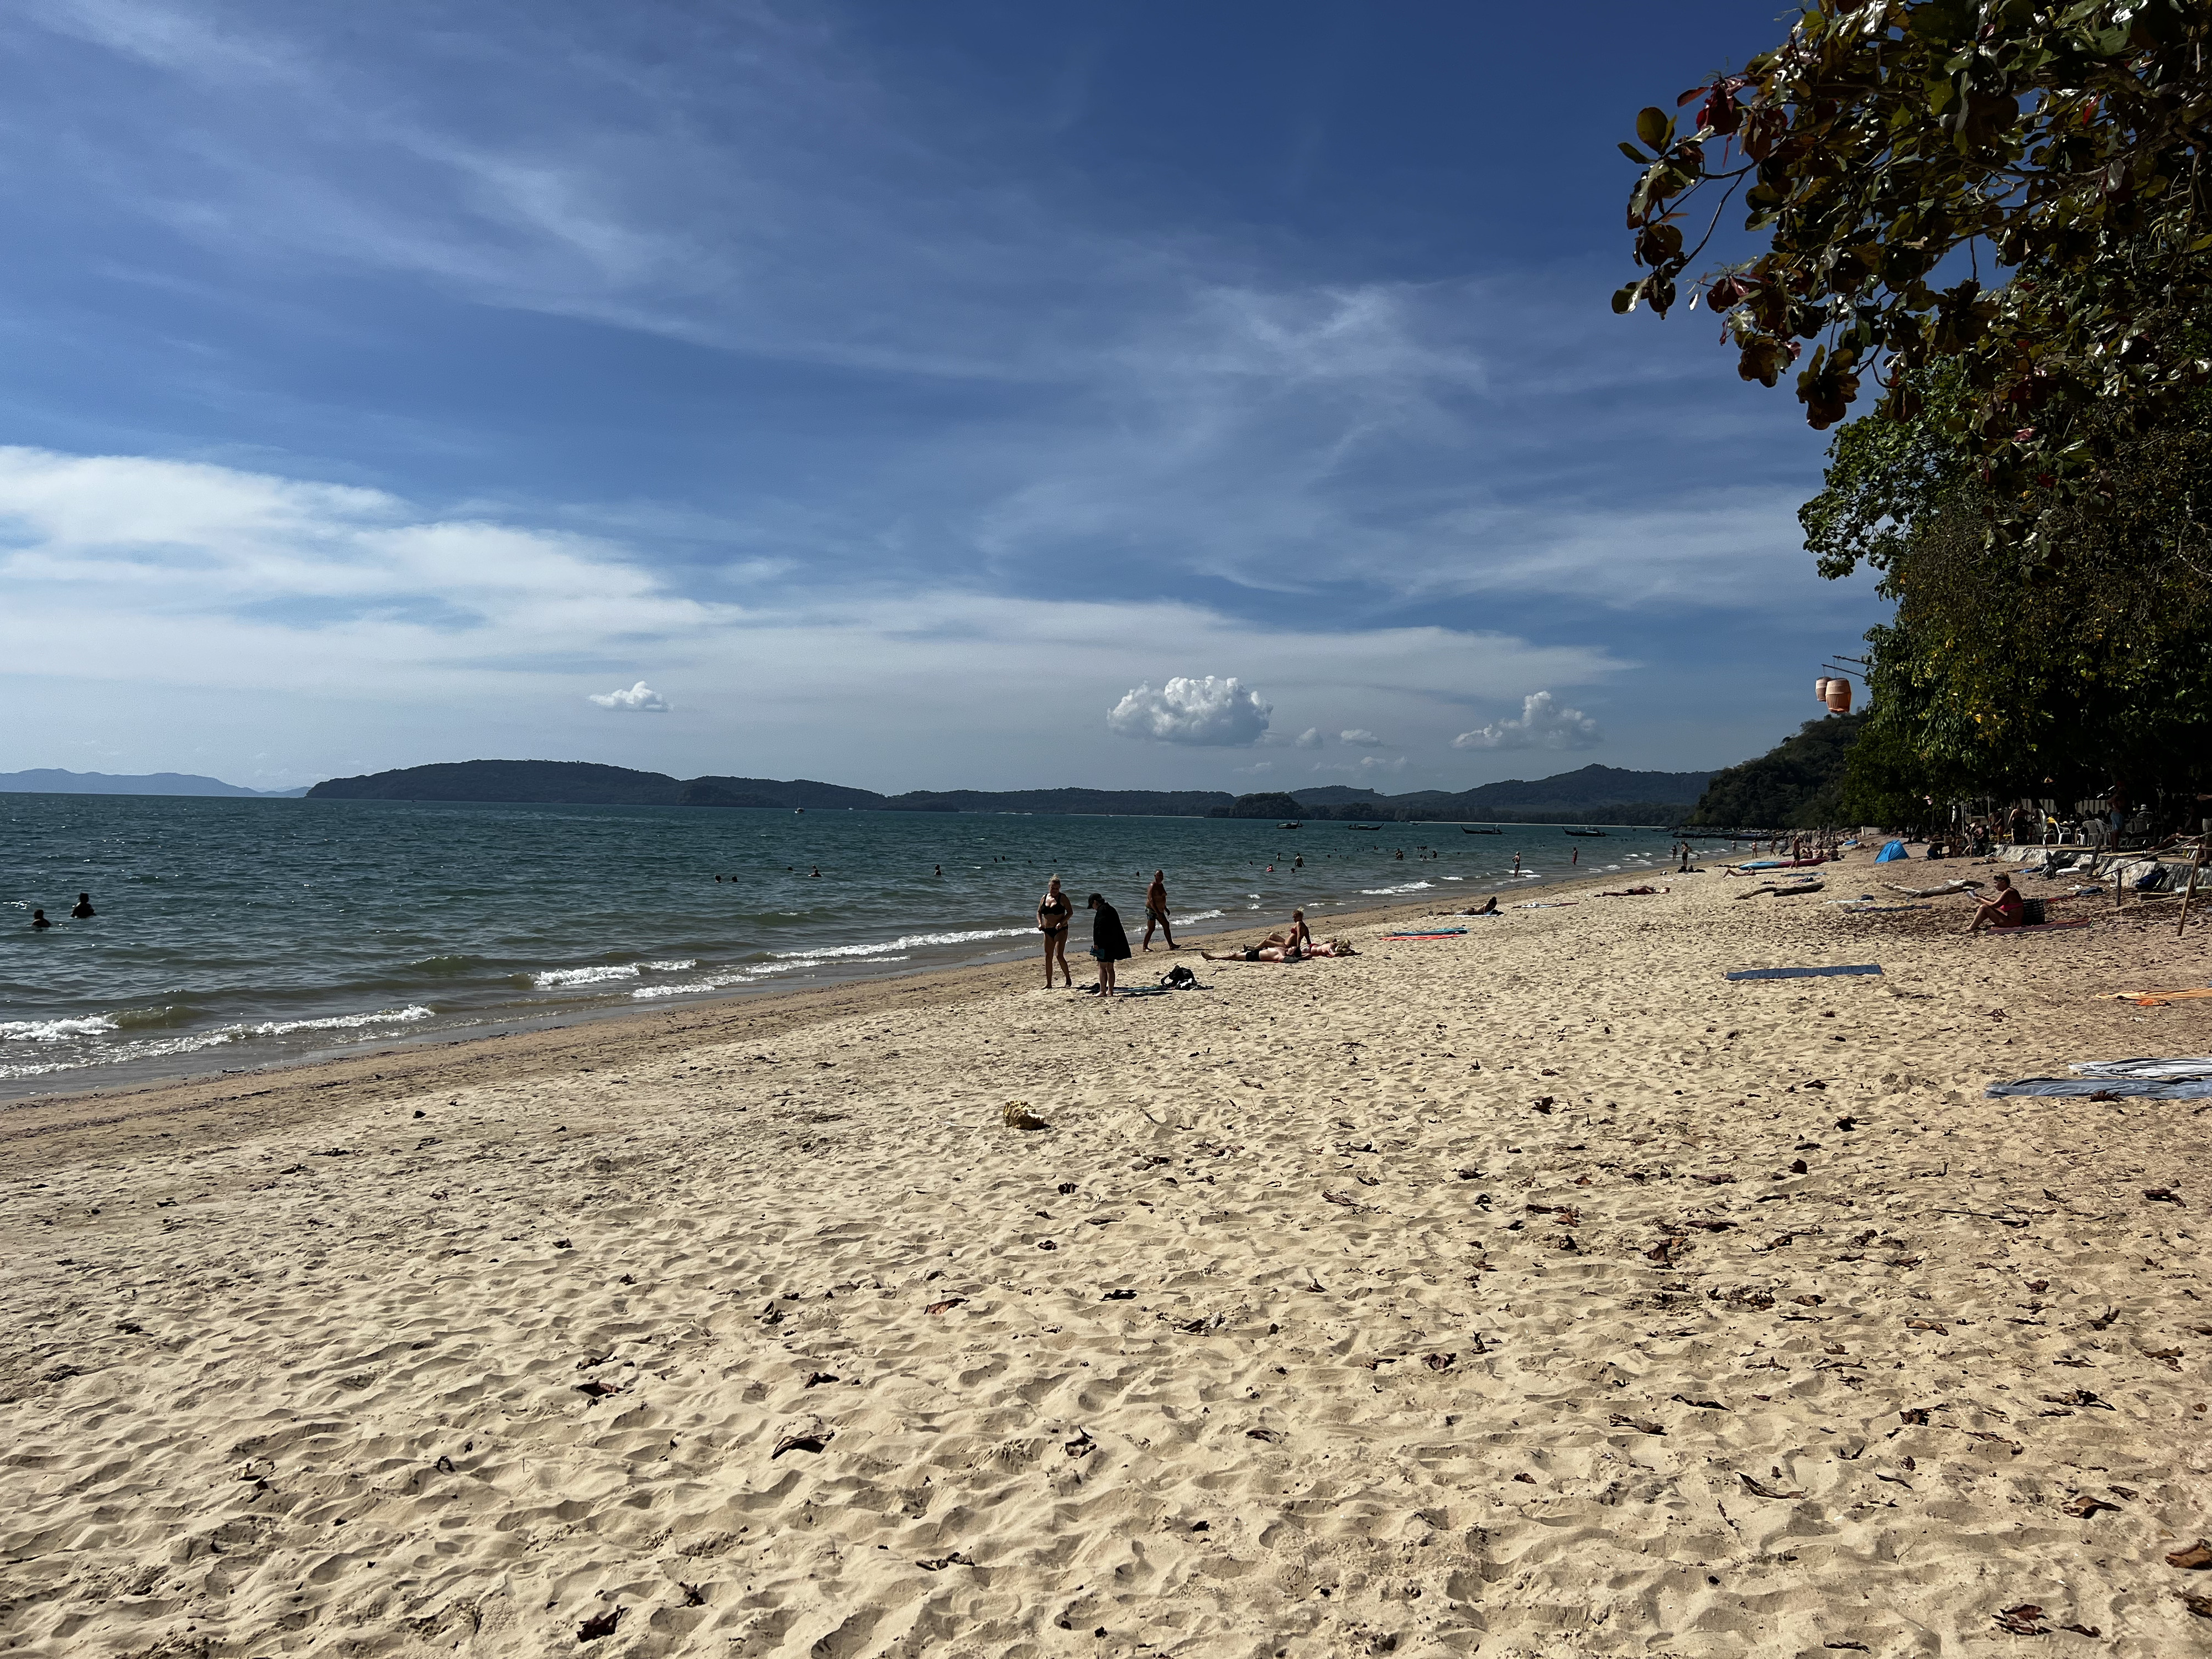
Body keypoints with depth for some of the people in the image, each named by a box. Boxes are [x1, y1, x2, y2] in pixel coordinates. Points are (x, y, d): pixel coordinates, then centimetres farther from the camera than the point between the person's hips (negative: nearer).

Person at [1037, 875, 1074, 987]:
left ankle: (1068, 979, 4)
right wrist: (1040, 923, -1)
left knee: (1059, 956, -14)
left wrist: (1062, 922, -19)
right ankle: (1049, 983, 10)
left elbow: (1070, 912, -6)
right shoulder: (1044, 898, 10)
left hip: (1060, 930, -5)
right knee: (1048, 957, 5)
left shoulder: (1062, 898, -4)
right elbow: (1039, 912, 17)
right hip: (1048, 931, 5)